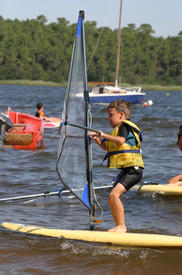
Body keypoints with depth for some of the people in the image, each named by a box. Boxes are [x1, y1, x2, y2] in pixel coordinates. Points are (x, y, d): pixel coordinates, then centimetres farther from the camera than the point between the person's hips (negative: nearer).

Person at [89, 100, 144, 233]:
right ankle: (119, 227, 21)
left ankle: (122, 226, -19)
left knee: (114, 194, -23)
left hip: (134, 168, -11)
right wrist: (97, 139, 10)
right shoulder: (118, 128, 23)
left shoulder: (125, 126, -7)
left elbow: (121, 140, -27)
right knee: (112, 198, 13)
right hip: (125, 170, 11)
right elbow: (105, 146, 27)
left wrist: (105, 135, -19)